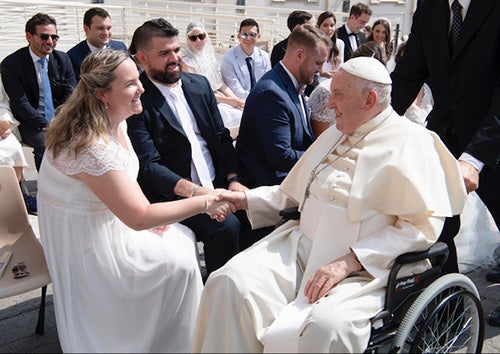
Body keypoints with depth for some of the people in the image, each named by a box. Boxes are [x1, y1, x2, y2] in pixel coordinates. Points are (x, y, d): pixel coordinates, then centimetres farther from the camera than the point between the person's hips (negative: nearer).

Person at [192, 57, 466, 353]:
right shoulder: (335, 134, 21)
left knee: (327, 326, -34)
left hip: (364, 269, -6)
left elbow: (422, 225, -12)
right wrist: (245, 199, 14)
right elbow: (295, 192, 29)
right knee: (230, 282, -18)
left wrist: (348, 262, -18)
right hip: (300, 246, 6)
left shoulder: (412, 143, -3)